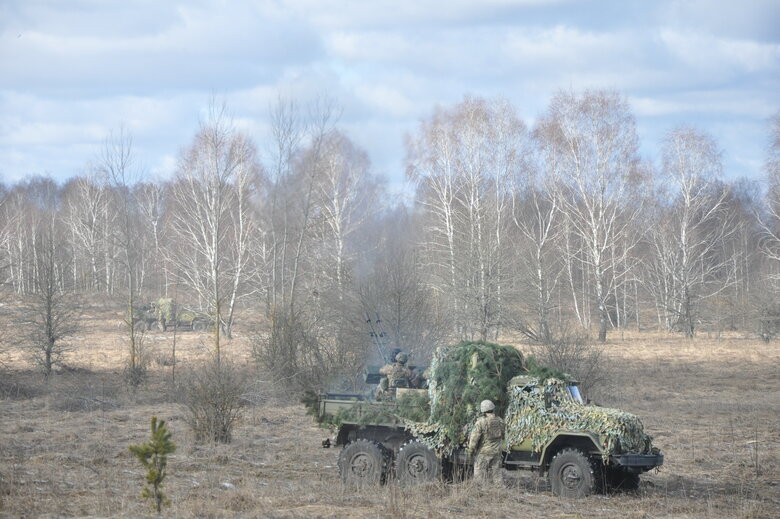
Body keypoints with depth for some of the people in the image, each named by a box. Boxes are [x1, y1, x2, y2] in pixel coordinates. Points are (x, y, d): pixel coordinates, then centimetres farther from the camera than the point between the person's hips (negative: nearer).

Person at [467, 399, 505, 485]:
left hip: (483, 452, -5)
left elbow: (474, 437, -16)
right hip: (496, 452, 5)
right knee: (495, 473, 9)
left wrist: (470, 450, -4)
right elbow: (502, 436, 14)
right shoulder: (499, 421, 1)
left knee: (480, 475, 1)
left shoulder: (481, 422, -17)